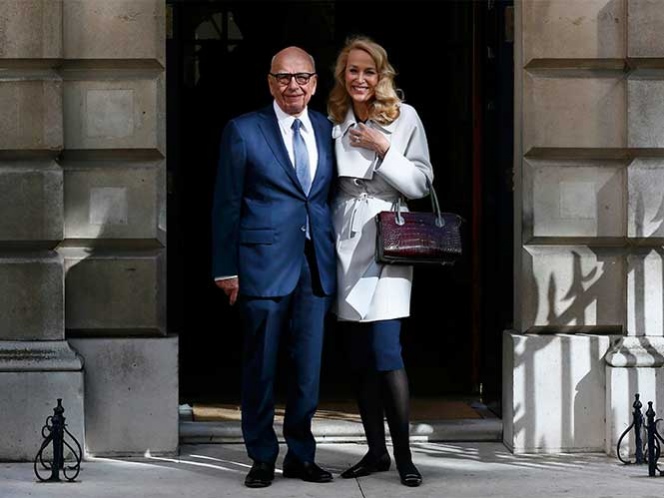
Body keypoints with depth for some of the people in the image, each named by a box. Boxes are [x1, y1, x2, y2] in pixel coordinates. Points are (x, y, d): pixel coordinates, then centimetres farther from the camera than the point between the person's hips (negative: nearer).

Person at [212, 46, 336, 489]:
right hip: (264, 263, -3)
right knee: (261, 367, 3)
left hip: (317, 264, 3)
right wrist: (226, 269, -4)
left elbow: (331, 197, 14)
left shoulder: (327, 130, 11)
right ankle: (263, 458, 14)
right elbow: (227, 204, 0)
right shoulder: (243, 131, 0)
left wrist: (333, 257, 6)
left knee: (310, 367, 6)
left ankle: (301, 455, 19)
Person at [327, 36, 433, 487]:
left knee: (386, 351, -13)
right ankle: (376, 451, 15)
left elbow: (422, 183, -4)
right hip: (347, 242, 4)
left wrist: (383, 148, -14)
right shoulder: (335, 123, 8)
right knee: (360, 355, 6)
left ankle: (404, 455, -7)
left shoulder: (404, 117, -2)